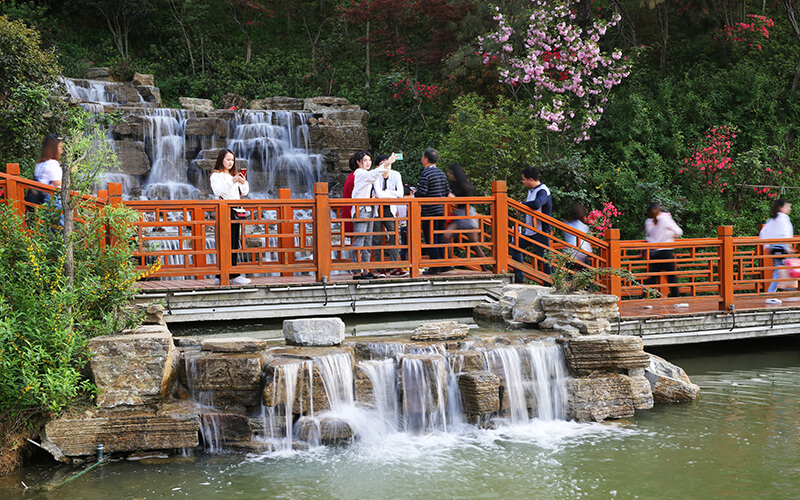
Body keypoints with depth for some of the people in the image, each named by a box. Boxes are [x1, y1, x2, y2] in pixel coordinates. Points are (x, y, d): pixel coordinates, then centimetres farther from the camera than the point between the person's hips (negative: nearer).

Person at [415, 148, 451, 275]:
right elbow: (447, 191, 12)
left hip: (429, 211, -7)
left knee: (431, 239, -2)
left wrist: (415, 193, 2)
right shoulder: (442, 173, 10)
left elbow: (422, 192, -19)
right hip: (441, 210, 7)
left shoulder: (425, 174, -13)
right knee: (440, 237, 15)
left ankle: (435, 267, -2)